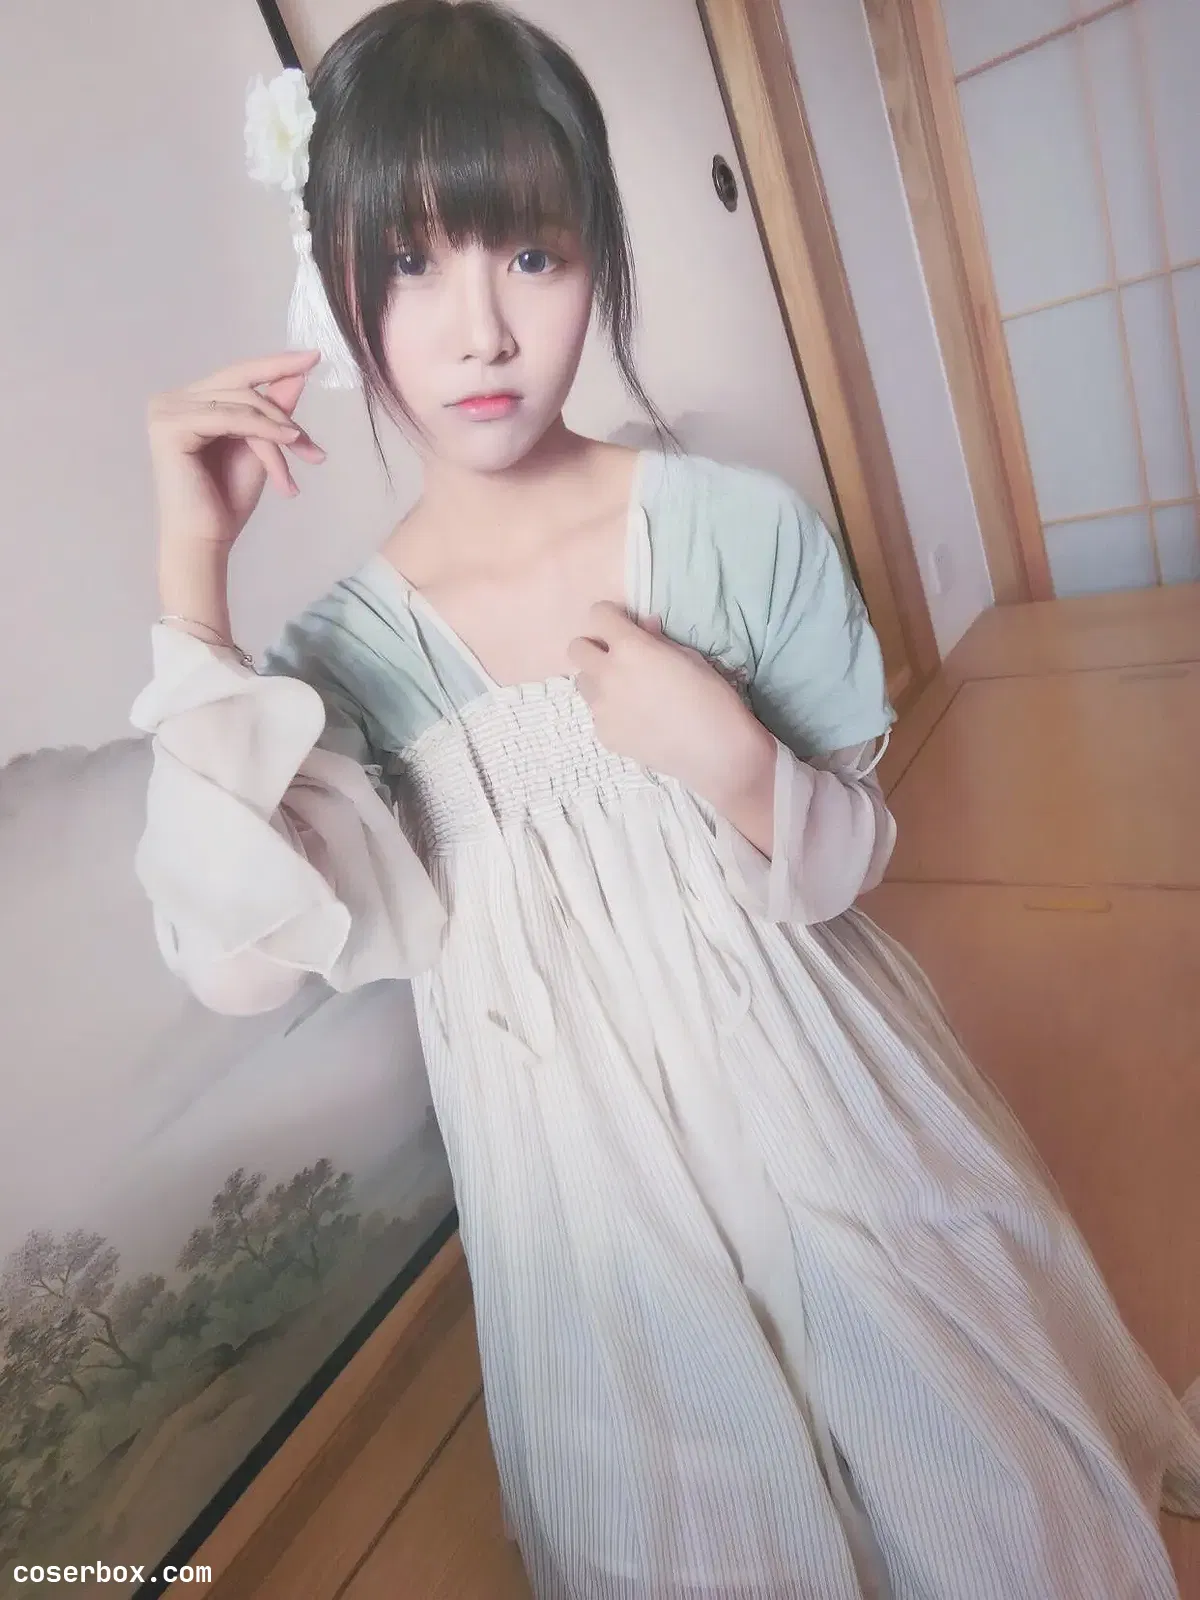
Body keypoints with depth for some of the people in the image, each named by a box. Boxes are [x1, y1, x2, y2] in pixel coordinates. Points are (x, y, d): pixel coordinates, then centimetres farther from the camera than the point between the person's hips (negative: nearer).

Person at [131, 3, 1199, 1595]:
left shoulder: (741, 528, -12)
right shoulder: (348, 654, -10)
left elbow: (852, 861, -4)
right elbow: (246, 959, -24)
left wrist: (734, 765, -26)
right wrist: (191, 579, -24)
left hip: (820, 1104, 0)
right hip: (594, 1173, 1)